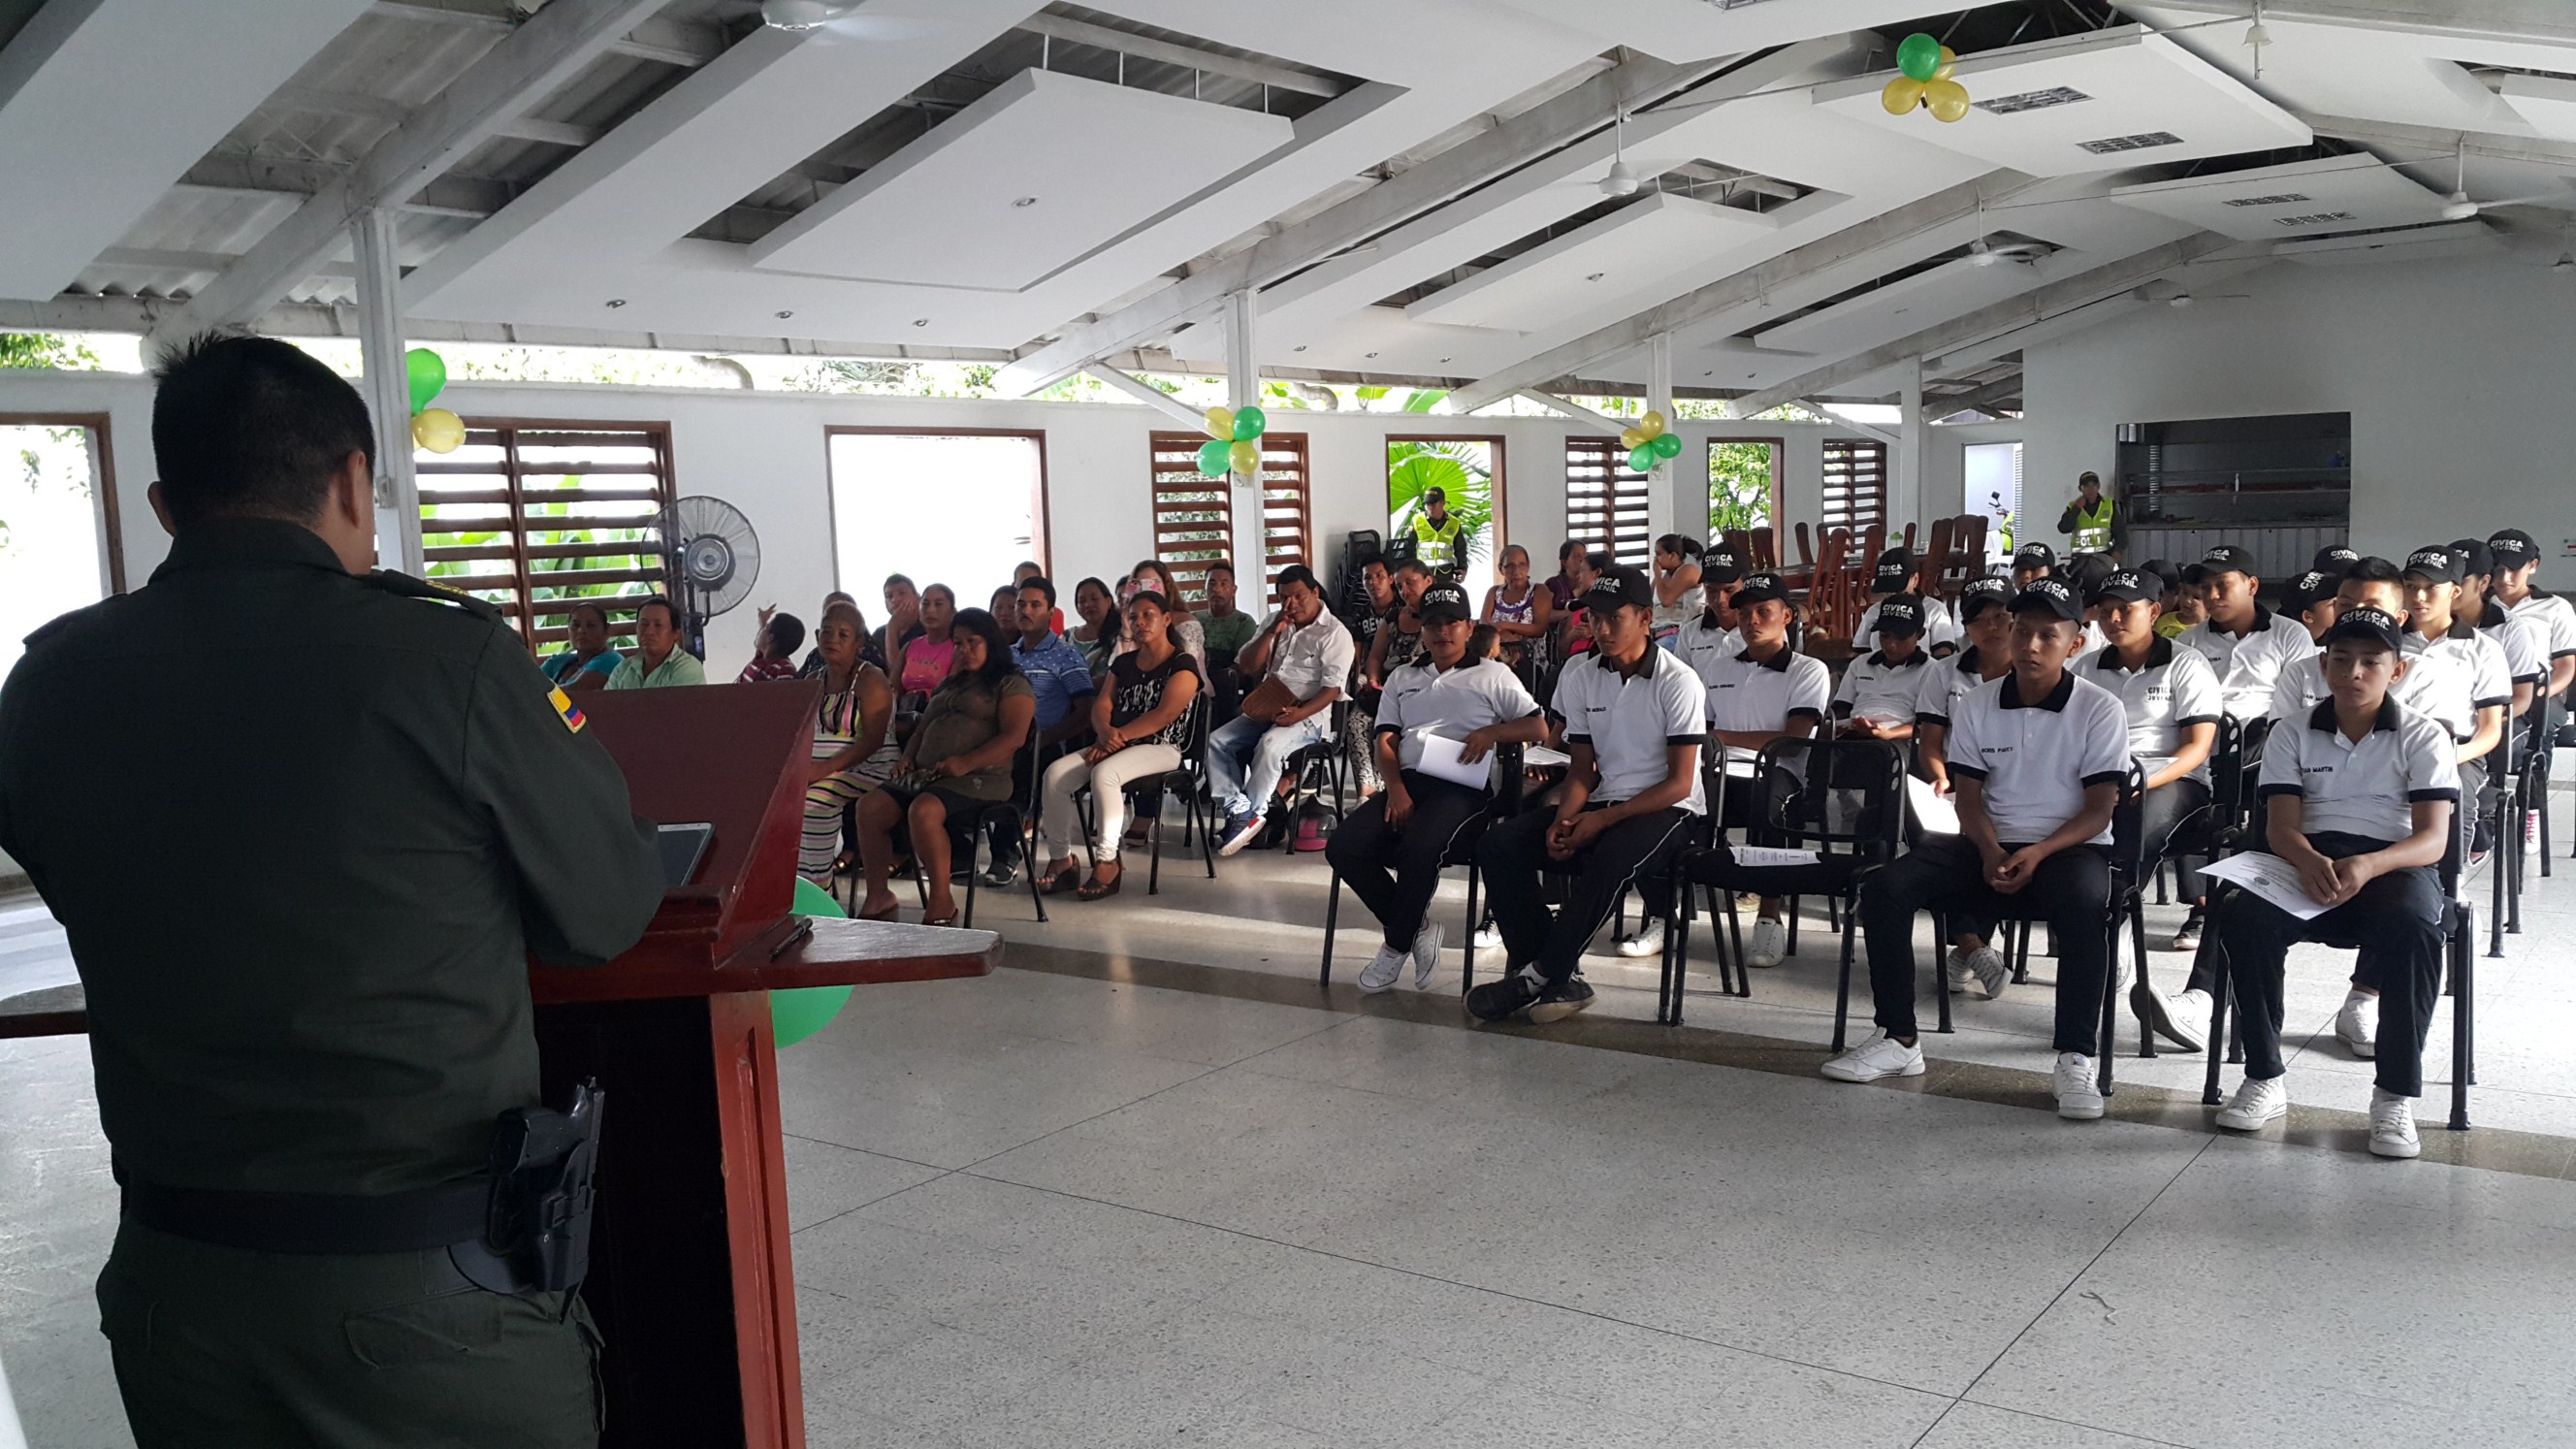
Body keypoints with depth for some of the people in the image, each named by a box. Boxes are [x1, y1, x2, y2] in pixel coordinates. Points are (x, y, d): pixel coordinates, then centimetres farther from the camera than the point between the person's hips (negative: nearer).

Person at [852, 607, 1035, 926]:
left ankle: (941, 903, -24)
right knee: (870, 805, -15)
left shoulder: (1011, 685, 4)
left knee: (923, 810, -35)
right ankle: (878, 897, -6)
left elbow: (1014, 737, -10)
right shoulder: (948, 685, 29)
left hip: (978, 778, -8)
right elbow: (922, 729, 32)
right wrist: (908, 757, 9)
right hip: (926, 774, 8)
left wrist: (966, 762, -21)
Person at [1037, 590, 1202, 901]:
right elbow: (1102, 704, 7)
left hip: (1161, 749, -7)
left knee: (1104, 773, -35)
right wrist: (1105, 732, -17)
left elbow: (1164, 715, -15)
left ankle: (1107, 862, -28)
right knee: (1056, 773, -16)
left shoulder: (1182, 665, -3)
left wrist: (1117, 736, -20)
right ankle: (1063, 858, -11)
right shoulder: (1123, 663, 18)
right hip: (1117, 746, 7)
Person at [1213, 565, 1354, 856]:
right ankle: (1240, 812, -25)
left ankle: (1250, 814, -21)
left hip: (1308, 715, -6)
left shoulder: (1335, 633, -4)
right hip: (1265, 710, 6)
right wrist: (1272, 632, -4)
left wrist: (1300, 713, -27)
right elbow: (1246, 667, 9)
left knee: (1269, 745, -36)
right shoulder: (1275, 623, 15)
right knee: (1216, 742, -16)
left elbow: (1332, 688, -12)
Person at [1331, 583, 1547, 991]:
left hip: (1462, 786, -4)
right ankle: (1416, 927, -3)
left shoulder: (1492, 675, 14)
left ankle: (1397, 944, -12)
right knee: (1343, 848, -20)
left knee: (1418, 850, -36)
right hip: (1406, 782, 5)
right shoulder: (1402, 679, 24)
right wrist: (1395, 788, -7)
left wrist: (1491, 731, -11)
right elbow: (1385, 741, 13)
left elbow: (1539, 728, 7)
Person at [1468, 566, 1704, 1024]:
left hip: (1667, 809, -6)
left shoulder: (1678, 682, -11)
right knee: (1497, 845, -16)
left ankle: (1537, 975, -25)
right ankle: (1562, 978, -18)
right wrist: (1564, 817, -12)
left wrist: (1602, 819, -21)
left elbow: (1679, 783, -13)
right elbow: (1583, 768, 10)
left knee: (1611, 858, -39)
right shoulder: (1580, 678, 6)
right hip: (1603, 802, 6)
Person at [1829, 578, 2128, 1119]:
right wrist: (1990, 852, -16)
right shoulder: (1977, 705, 6)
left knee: (2084, 903, -39)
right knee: (1885, 888, -19)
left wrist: (2038, 853, -22)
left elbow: (2099, 810, -6)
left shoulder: (2100, 710, -3)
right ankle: (1898, 1039, -11)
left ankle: (2076, 1058, -28)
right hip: (1990, 845, 3)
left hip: (2069, 846, -3)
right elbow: (1969, 798, 5)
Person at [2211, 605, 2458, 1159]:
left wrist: (2367, 866, -29)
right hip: (2308, 860, 2)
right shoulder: (2292, 734, 12)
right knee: (2243, 914, -31)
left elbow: (2433, 838, -6)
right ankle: (2264, 1079, -18)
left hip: (2395, 861, -1)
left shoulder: (2424, 737, 6)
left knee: (2412, 923, -37)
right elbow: (2280, 826, 0)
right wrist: (2309, 861, -26)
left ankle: (2395, 1095, -25)